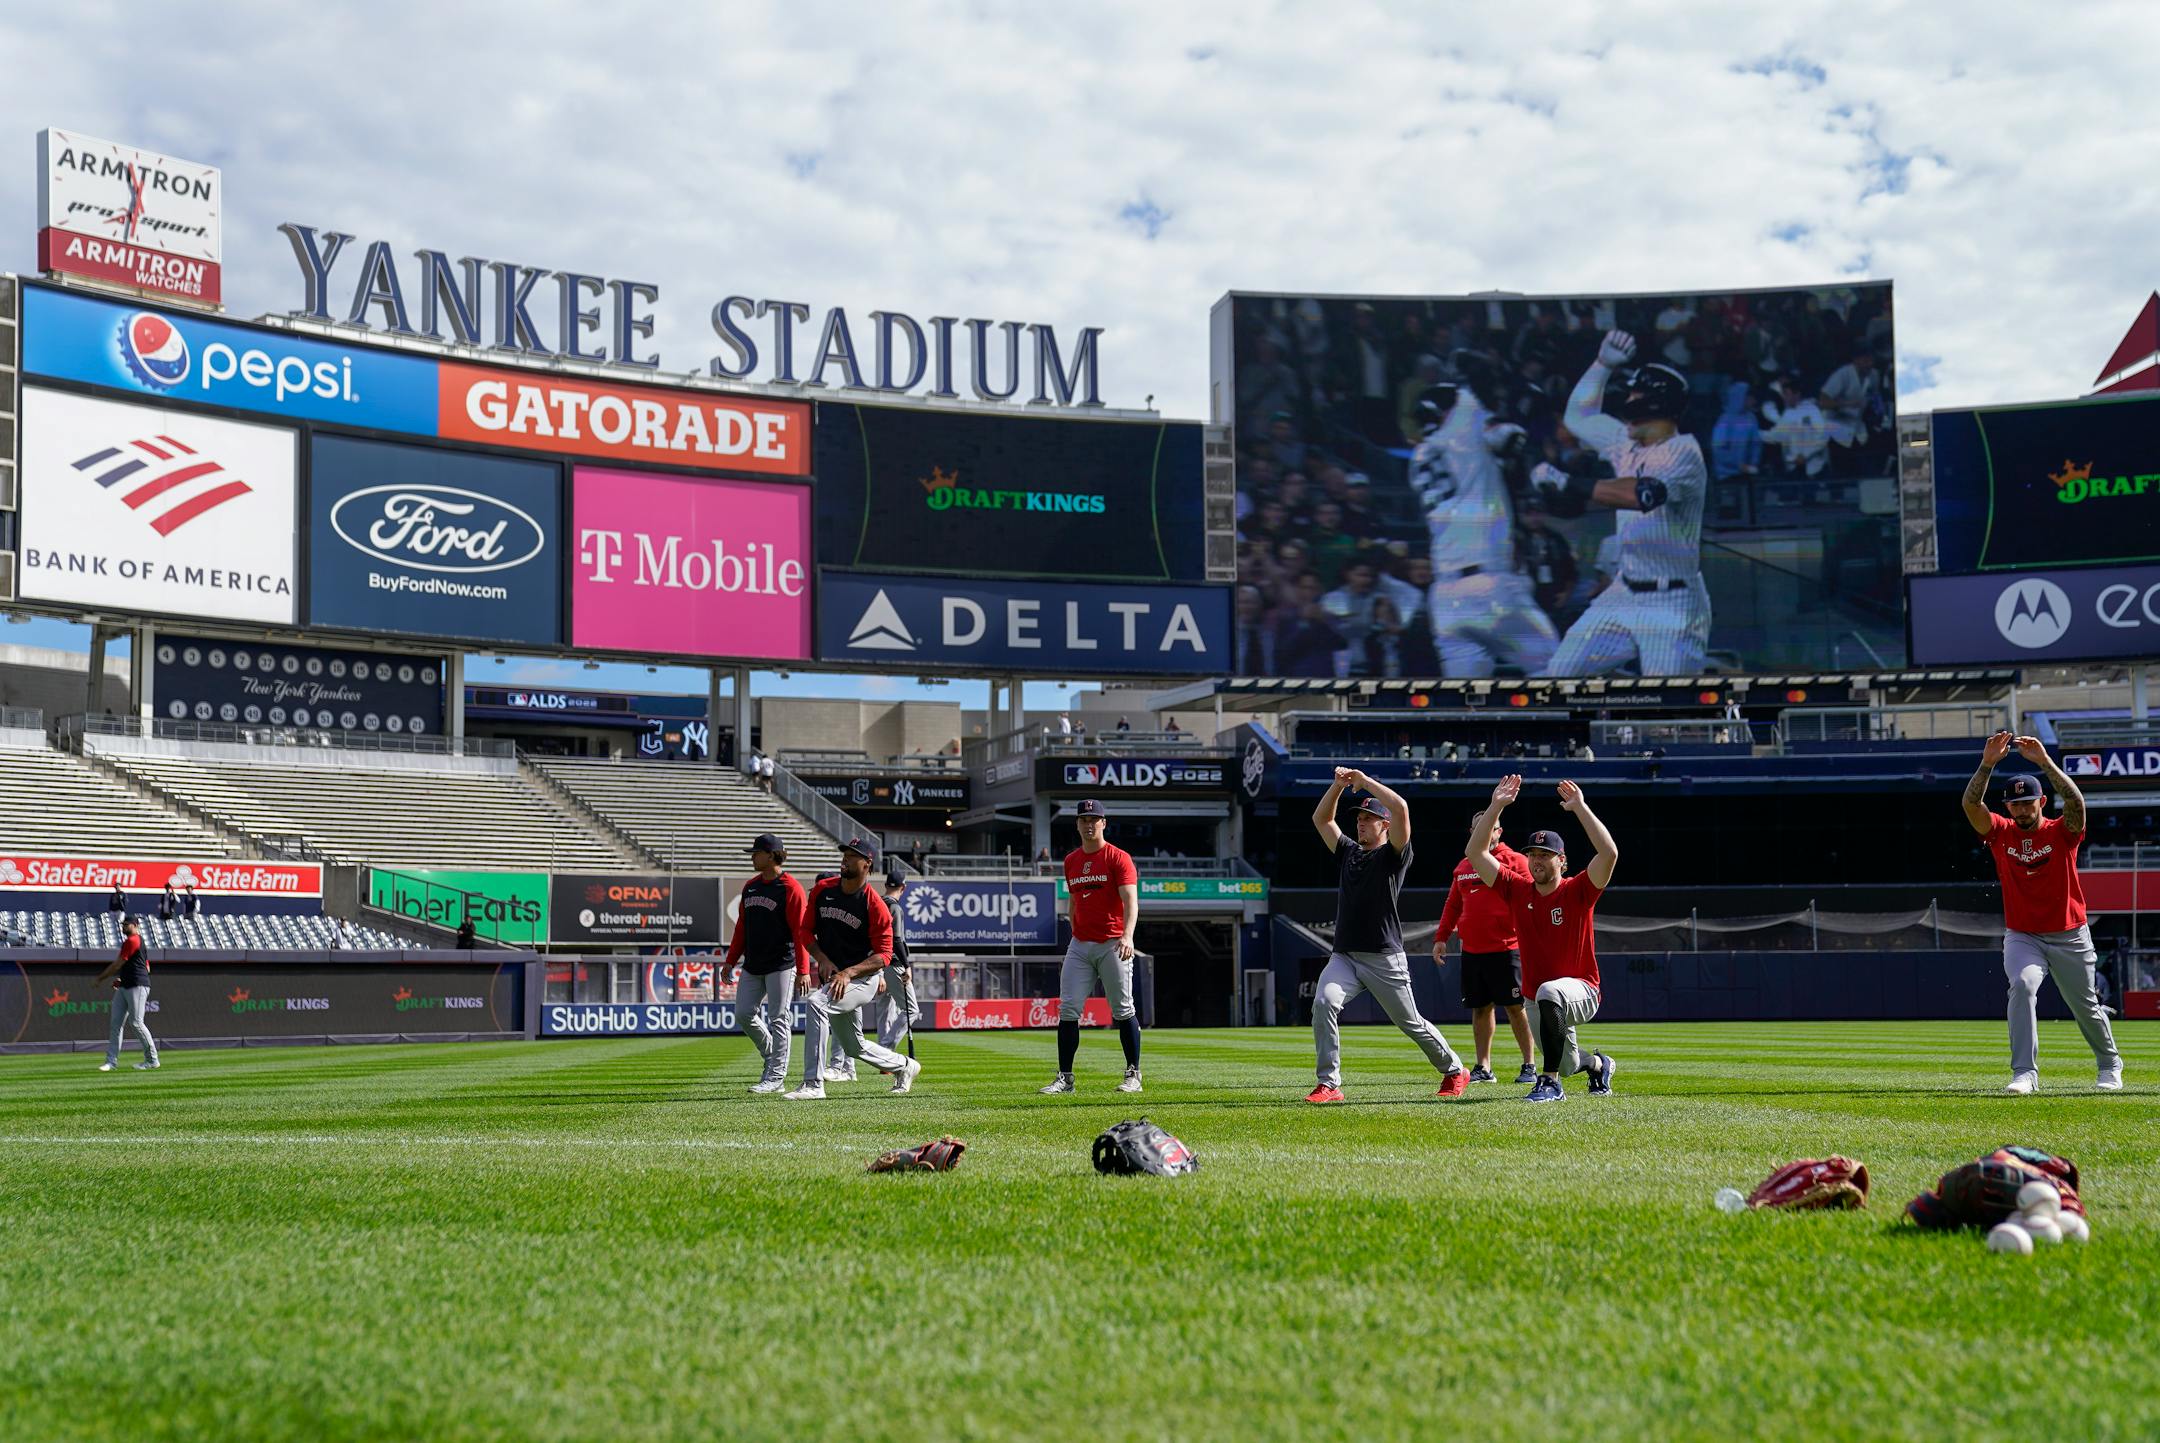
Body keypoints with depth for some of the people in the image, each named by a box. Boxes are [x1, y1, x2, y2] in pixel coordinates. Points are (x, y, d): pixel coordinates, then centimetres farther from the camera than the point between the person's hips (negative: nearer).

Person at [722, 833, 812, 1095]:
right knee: (744, 1014, 6)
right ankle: (772, 1058, 25)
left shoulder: (791, 888, -10)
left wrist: (802, 971, -19)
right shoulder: (750, 887, 13)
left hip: (781, 965, -8)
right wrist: (731, 960, 14)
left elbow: (801, 932, -14)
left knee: (779, 1020, -5)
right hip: (752, 965, 8)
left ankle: (775, 1078, 0)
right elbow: (741, 926, 19)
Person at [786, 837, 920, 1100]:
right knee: (854, 1047, 17)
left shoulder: (875, 906, -15)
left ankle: (813, 1084, -31)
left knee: (817, 1002, -32)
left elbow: (884, 955, -14)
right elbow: (807, 930, 7)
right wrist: (822, 959, -11)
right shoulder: (822, 890, 0)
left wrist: (848, 973, -26)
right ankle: (904, 1066, 44)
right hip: (831, 978, 7)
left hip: (862, 979, -7)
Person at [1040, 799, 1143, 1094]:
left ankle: (1133, 1075, 8)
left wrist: (1127, 936, -32)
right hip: (1079, 945, 6)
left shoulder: (1118, 858, -6)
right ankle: (1065, 1078, 3)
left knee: (1123, 1010, -1)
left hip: (1112, 945, -6)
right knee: (1068, 1010, 0)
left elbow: (1131, 900, -17)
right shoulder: (1071, 861, 13)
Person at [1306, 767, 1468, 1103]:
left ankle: (1455, 1071, 31)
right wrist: (1339, 785, 7)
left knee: (1410, 1023, 7)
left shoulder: (1394, 855, -2)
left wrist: (1366, 781, -8)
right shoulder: (1348, 852, 17)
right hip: (1345, 957, 5)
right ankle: (1328, 1084, -21)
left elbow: (1401, 809, -17)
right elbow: (1321, 819, 21)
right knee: (1323, 1003, -22)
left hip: (1385, 961, -5)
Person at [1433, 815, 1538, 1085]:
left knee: (1516, 1007, -3)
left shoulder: (1515, 861, -1)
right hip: (1471, 950, 5)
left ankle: (1529, 1066, 3)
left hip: (1505, 949, -5)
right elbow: (1453, 905, 21)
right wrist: (1441, 938, 14)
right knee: (1480, 1008, 8)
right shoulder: (1463, 866, 16)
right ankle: (1483, 1067, 13)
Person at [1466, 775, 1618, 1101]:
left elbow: (1610, 853, -27)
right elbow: (1475, 853, -3)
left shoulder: (1578, 891, -10)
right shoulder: (1518, 890, 1)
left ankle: (1550, 1083, -35)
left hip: (1580, 992, -6)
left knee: (1549, 993, -41)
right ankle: (1599, 1064, 58)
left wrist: (1580, 807, -25)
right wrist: (1496, 806, -10)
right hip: (1537, 999, 6)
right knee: (1568, 1065, 20)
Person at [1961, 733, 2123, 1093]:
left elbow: (2076, 801, -29)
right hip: (2022, 938, 0)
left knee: (2086, 1008, 12)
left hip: (2070, 938, 0)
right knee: (2022, 986, -27)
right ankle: (2025, 1073, -27)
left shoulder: (2062, 832, -8)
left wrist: (2045, 761, -36)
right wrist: (1987, 763, -30)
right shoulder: (2000, 833, -3)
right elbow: (1971, 804, -19)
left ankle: (2110, 1065, 39)